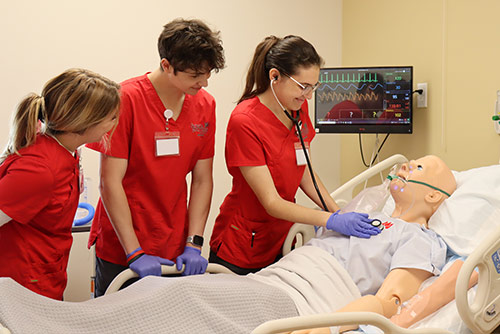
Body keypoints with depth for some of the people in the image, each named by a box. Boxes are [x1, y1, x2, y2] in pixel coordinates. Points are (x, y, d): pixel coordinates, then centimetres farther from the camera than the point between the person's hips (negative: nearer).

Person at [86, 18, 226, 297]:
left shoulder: (205, 105, 2)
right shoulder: (126, 100, -13)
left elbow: (202, 180, 3)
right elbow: (110, 182, -14)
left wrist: (193, 245, -6)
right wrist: (135, 253, -18)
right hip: (121, 251, -4)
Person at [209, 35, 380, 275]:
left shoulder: (298, 109, -1)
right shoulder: (244, 122, -23)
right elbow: (271, 203, -23)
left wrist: (339, 212, -4)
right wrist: (333, 221, -29)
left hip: (281, 244, 6)